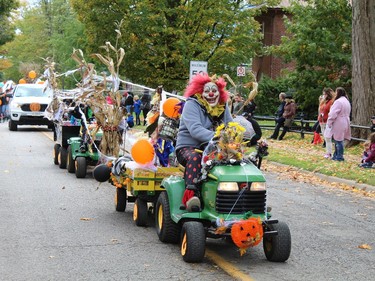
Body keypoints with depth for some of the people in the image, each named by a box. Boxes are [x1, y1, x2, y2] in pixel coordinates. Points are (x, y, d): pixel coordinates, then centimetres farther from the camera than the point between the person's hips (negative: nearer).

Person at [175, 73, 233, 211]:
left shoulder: (223, 107, 14)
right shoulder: (192, 105, -8)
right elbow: (195, 130, -23)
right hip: (188, 147, -6)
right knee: (195, 157, -38)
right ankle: (190, 194, -46)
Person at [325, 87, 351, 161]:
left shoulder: (338, 101, -17)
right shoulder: (347, 101, 15)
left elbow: (333, 114, -20)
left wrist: (329, 122, -10)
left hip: (338, 124, -10)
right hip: (344, 124, 10)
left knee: (338, 141, -3)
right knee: (338, 140, 14)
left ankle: (339, 157, 1)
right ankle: (336, 155, 20)